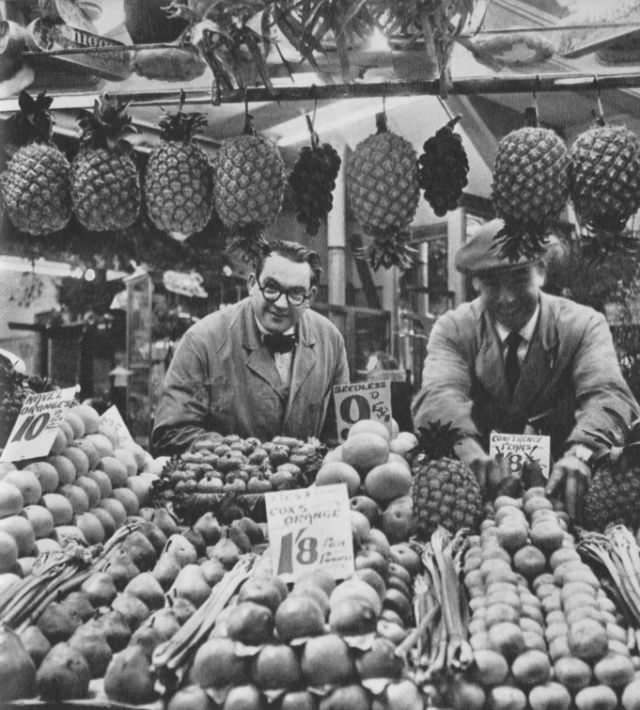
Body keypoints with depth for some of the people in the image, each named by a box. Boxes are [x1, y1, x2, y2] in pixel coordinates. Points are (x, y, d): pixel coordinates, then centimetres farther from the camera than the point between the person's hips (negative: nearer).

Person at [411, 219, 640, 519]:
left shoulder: (583, 325, -2)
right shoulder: (452, 329, -1)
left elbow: (609, 396, -18)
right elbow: (438, 396, -19)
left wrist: (580, 452, -40)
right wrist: (468, 446, -42)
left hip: (557, 482, 0)